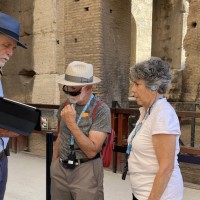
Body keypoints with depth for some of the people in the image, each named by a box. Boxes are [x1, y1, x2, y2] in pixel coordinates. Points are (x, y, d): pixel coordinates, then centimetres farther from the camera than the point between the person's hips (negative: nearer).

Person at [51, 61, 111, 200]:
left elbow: (92, 151, -21)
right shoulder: (65, 106, 2)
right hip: (60, 168, 6)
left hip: (86, 171, -5)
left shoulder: (101, 110, -16)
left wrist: (71, 123, -25)